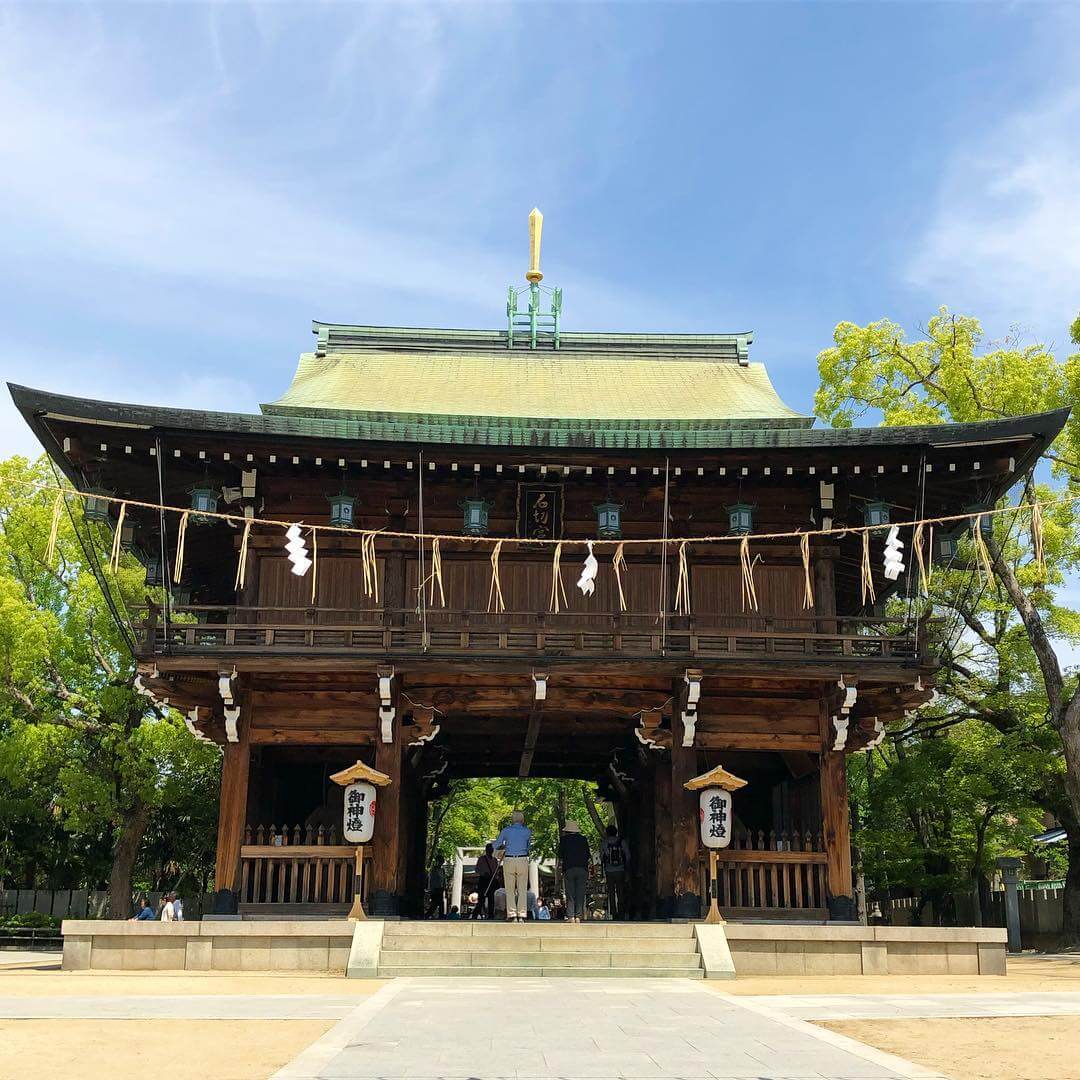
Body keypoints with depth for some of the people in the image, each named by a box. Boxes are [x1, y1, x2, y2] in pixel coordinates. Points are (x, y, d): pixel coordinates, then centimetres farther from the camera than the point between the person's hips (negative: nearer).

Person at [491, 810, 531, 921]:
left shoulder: (506, 830, 2)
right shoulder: (527, 831, 5)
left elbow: (495, 846, 8)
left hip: (509, 860, -1)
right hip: (523, 860, 1)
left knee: (510, 890, 3)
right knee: (522, 889, 3)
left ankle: (512, 915, -2)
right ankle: (522, 915, -2)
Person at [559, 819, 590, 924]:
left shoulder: (564, 839, 3)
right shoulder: (583, 839, 8)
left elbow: (561, 856, 4)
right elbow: (588, 855, 10)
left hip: (569, 869, -2)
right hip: (582, 869, 2)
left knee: (570, 894, 1)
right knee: (580, 894, 4)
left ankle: (571, 916, -5)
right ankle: (578, 916, 0)